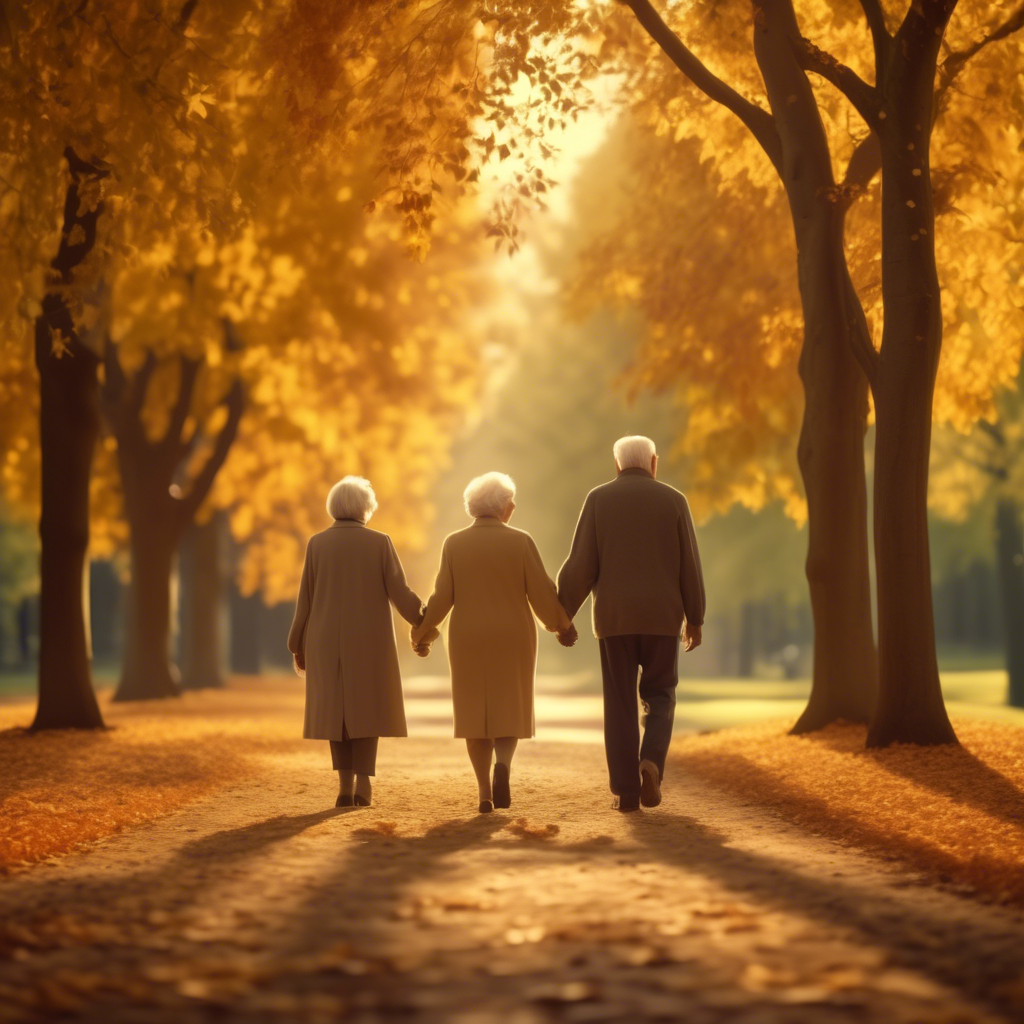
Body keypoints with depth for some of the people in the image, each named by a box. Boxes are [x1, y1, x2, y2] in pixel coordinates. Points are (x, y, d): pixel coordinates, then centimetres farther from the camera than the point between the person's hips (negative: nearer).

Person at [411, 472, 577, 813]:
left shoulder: (454, 544, -3)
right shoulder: (521, 542, -6)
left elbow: (442, 598, -5)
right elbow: (542, 593, -7)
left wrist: (423, 635, 7)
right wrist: (561, 625, 7)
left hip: (468, 640, 1)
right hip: (513, 639, -1)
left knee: (476, 713, 8)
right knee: (508, 711, 8)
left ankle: (485, 792, 2)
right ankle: (502, 766, -20)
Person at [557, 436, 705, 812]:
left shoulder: (599, 499, 1)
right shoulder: (673, 500, 2)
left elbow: (581, 563, -5)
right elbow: (689, 565, 0)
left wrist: (561, 614, 1)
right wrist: (695, 619, 8)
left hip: (614, 616, 0)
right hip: (661, 616, 0)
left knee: (620, 703, 6)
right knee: (659, 697, 13)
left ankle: (626, 790, 2)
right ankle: (650, 763, -12)